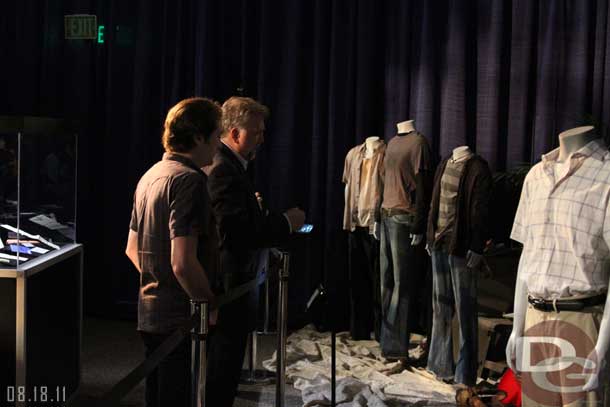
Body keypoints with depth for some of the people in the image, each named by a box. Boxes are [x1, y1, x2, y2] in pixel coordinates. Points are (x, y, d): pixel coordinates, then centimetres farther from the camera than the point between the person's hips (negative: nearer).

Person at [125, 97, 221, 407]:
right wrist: (212, 306, -14)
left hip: (150, 312, 9)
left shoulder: (151, 175, 11)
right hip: (182, 317, -9)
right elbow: (183, 263, -26)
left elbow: (132, 248, 19)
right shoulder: (188, 180, -18)